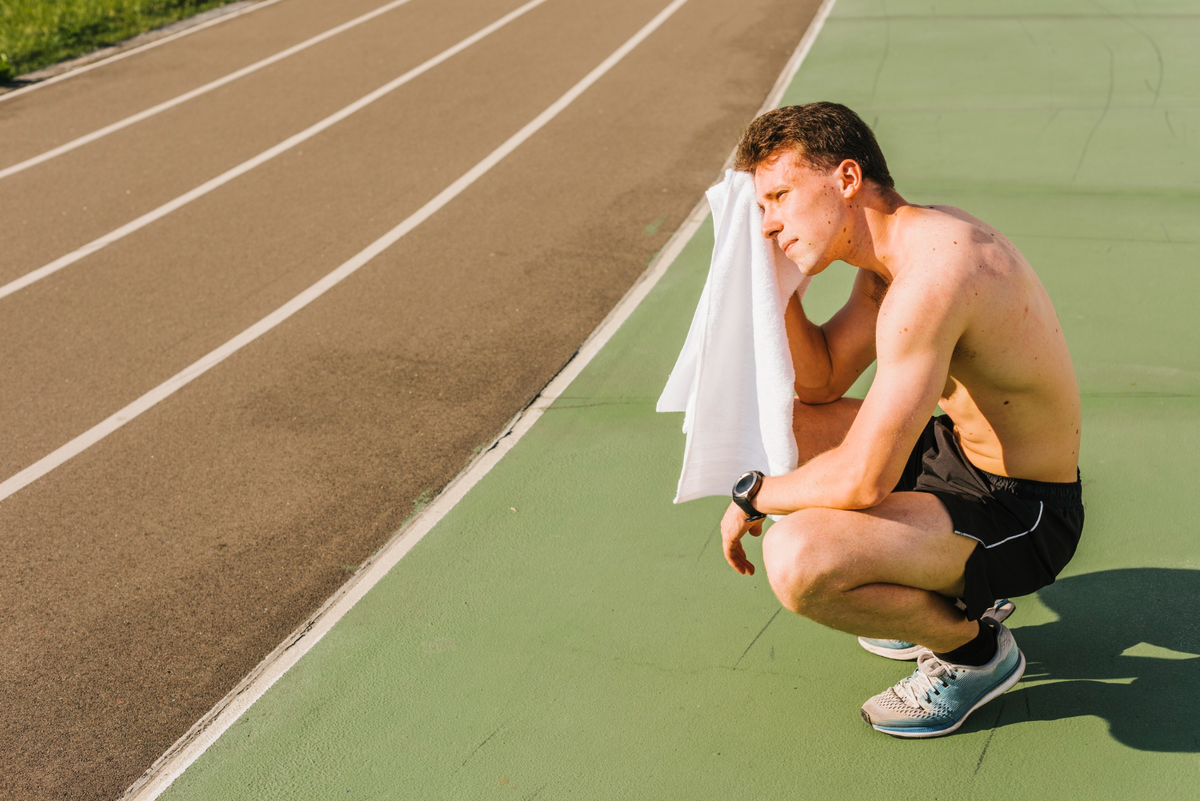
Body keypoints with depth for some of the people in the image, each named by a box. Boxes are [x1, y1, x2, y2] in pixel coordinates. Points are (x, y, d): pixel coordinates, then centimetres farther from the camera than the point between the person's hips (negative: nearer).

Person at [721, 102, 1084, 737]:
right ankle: (953, 593, 19)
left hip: (1024, 516, -10)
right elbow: (821, 382, 11)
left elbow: (864, 479, -31)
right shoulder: (893, 247, 2)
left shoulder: (930, 275, -30)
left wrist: (752, 495, -12)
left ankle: (974, 648, 0)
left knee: (795, 559, -31)